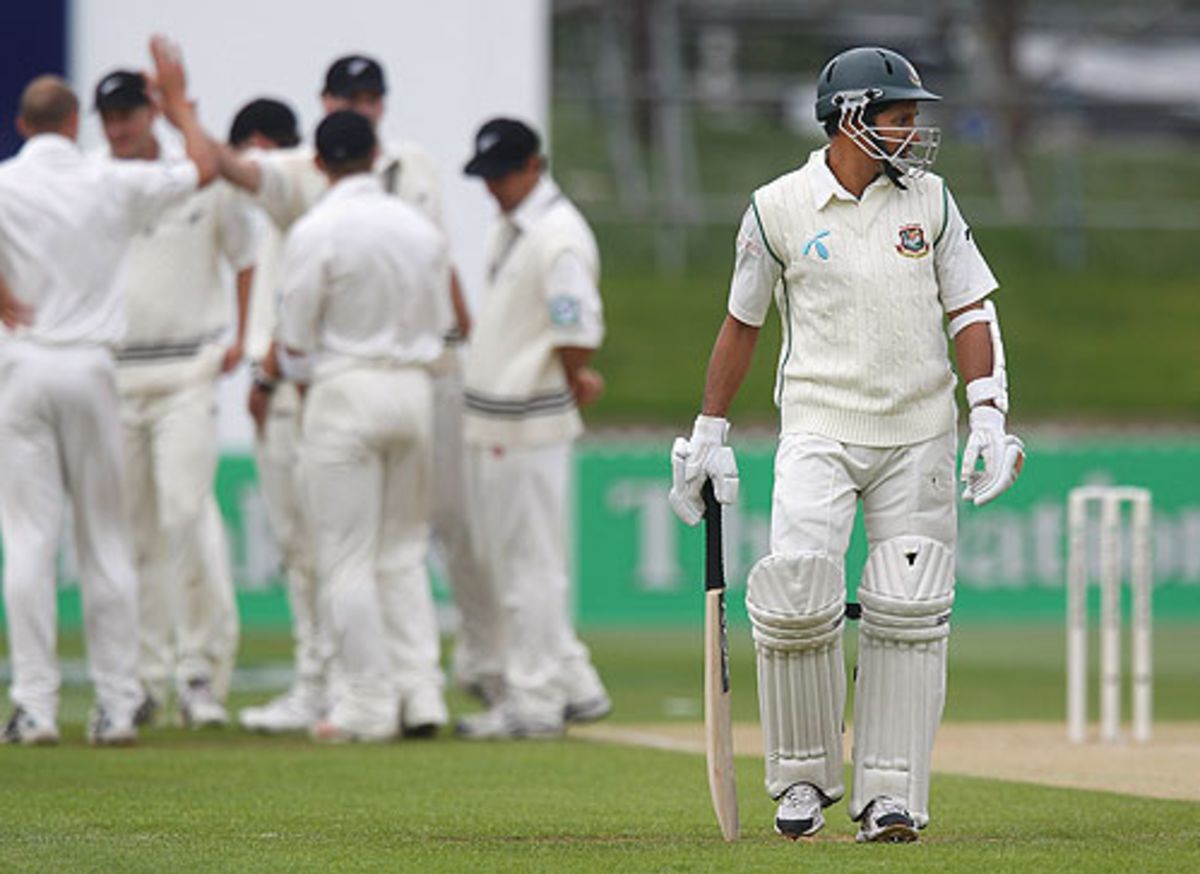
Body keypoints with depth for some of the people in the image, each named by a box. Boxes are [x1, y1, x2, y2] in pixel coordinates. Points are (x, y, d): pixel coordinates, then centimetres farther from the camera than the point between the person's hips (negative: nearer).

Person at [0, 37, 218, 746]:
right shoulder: (113, 184, 2)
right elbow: (205, 167, 15)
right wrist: (179, 102, 29)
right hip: (91, 367, 1)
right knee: (106, 540, 7)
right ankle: (117, 705, 6)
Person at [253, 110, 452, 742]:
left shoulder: (317, 232, -11)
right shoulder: (421, 228, 5)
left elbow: (295, 336, -9)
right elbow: (439, 322, 11)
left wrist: (283, 364, 12)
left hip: (345, 389, -5)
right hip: (414, 386, 5)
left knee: (347, 558, 0)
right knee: (403, 552, 14)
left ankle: (368, 704, -3)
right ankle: (421, 690, 8)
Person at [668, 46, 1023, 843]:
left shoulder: (930, 200, 5)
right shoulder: (780, 208, -1)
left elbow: (971, 310, 6)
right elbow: (742, 322, 9)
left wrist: (988, 416, -6)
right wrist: (709, 438, 11)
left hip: (919, 435, 2)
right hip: (819, 429, -2)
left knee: (909, 615, 0)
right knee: (796, 593, -17)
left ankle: (891, 792, 7)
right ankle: (804, 776, 2)